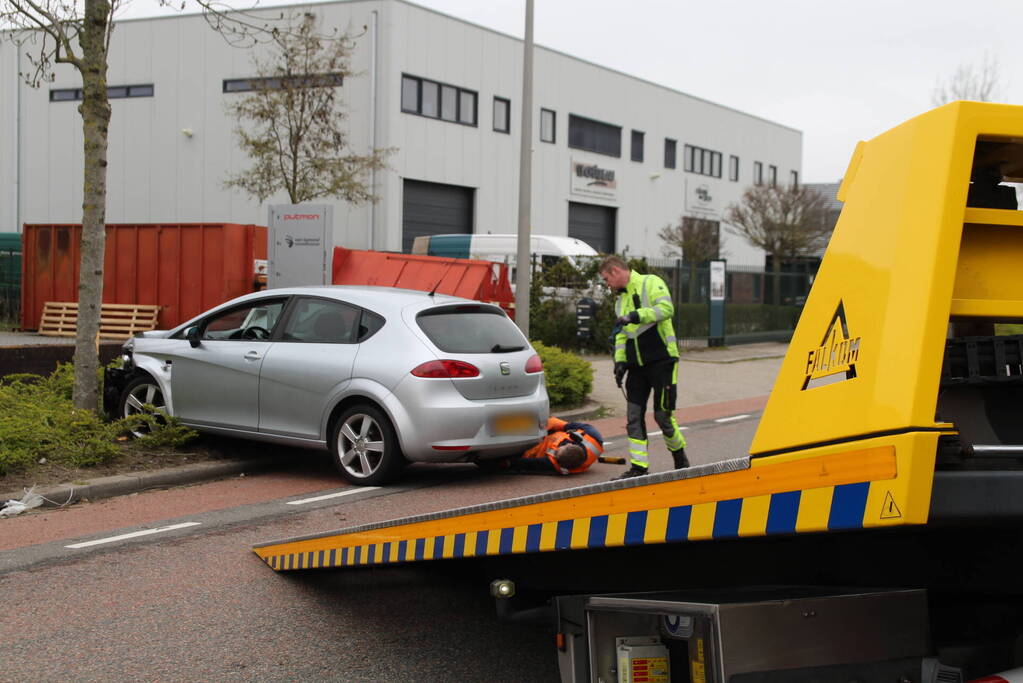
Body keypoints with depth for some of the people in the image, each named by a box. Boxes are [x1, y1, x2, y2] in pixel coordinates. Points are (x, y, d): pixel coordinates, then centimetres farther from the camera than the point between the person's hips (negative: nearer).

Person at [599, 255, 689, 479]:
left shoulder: (651, 283, -5)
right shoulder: (621, 300, 20)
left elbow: (666, 308, -21)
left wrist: (636, 315, -28)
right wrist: (620, 360, 8)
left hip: (661, 361, -8)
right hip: (637, 365, 8)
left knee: (662, 415, -4)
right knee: (634, 416, 1)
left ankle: (680, 457, 20)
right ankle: (638, 467, 4)